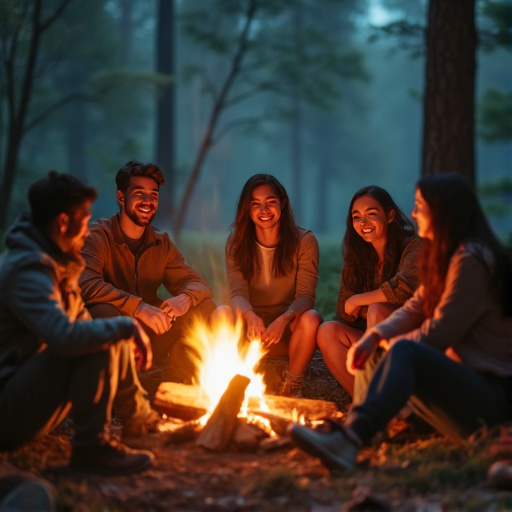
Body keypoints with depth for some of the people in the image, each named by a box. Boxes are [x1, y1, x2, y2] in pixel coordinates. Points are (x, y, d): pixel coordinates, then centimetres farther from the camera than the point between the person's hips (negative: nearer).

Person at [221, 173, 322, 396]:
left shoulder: (304, 241, -5)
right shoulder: (236, 243, 1)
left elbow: (305, 296, -13)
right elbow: (237, 292, -11)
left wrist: (283, 319, -35)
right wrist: (249, 315, -35)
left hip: (288, 331, -1)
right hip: (251, 336, 1)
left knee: (311, 318, -34)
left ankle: (291, 385, -9)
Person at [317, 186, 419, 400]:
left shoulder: (411, 248, -9)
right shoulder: (357, 260, 9)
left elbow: (405, 287, -30)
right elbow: (344, 312, 3)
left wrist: (357, 301, -16)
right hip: (377, 344, 6)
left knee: (377, 310, -29)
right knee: (328, 331, -15)